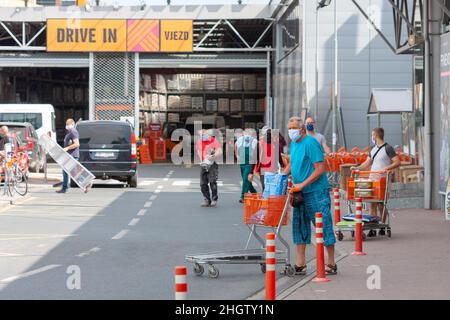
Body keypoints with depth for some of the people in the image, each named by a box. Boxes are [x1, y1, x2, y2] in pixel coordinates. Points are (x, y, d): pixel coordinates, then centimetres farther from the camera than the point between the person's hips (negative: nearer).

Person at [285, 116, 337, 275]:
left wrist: (302, 185, -20)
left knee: (324, 226, -3)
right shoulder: (294, 143, 12)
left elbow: (320, 169, -19)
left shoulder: (310, 143, -14)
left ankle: (331, 264, 4)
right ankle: (300, 265, 14)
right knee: (299, 227, 9)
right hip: (300, 193, 9)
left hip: (317, 192, -9)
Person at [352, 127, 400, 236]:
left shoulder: (388, 148, -4)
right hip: (372, 178, 6)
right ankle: (372, 228, 0)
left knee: (381, 204, -2)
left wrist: (386, 168, -22)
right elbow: (367, 163, 20)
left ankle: (382, 228, 9)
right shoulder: (373, 149, 17)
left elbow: (397, 162, -10)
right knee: (372, 204, 0)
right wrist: (356, 168, 5)